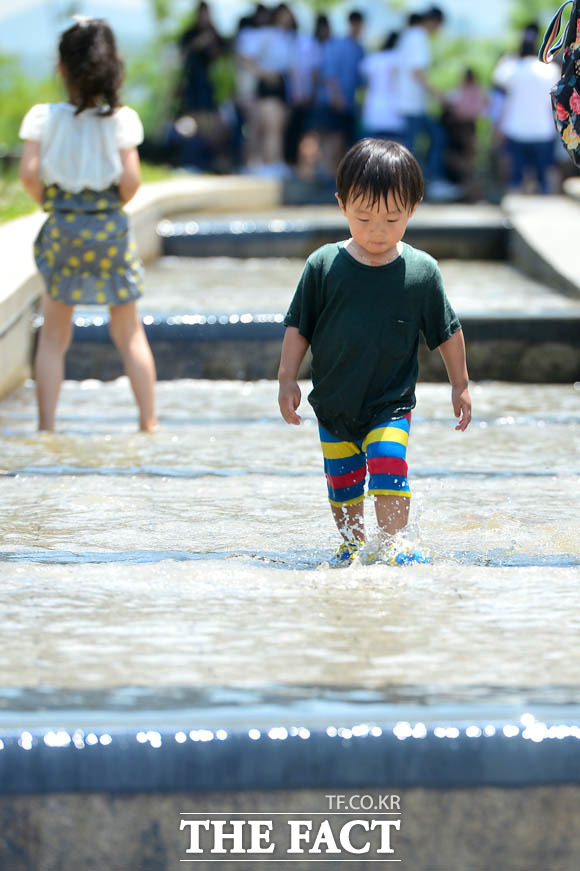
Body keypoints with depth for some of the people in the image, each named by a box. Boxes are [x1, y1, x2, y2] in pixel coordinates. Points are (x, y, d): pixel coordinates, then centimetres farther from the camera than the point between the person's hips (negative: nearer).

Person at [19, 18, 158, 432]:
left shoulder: (43, 116, -5)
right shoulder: (121, 117, -6)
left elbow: (29, 173, -12)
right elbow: (131, 179, -11)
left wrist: (50, 205, 6)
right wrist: (114, 207, 8)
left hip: (61, 228, 0)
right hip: (111, 227, 0)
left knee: (54, 336, 8)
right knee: (129, 332, 12)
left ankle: (47, 425, 3)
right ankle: (149, 421, 14)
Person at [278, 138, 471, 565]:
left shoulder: (422, 271, -8)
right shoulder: (324, 265, -8)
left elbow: (447, 331, 4)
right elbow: (298, 325, 0)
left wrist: (460, 383, 9)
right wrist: (287, 378, -3)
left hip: (391, 404, -2)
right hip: (333, 402, 2)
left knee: (388, 466, -19)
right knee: (343, 482, 12)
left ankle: (391, 544, -10)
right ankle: (352, 544, 30)